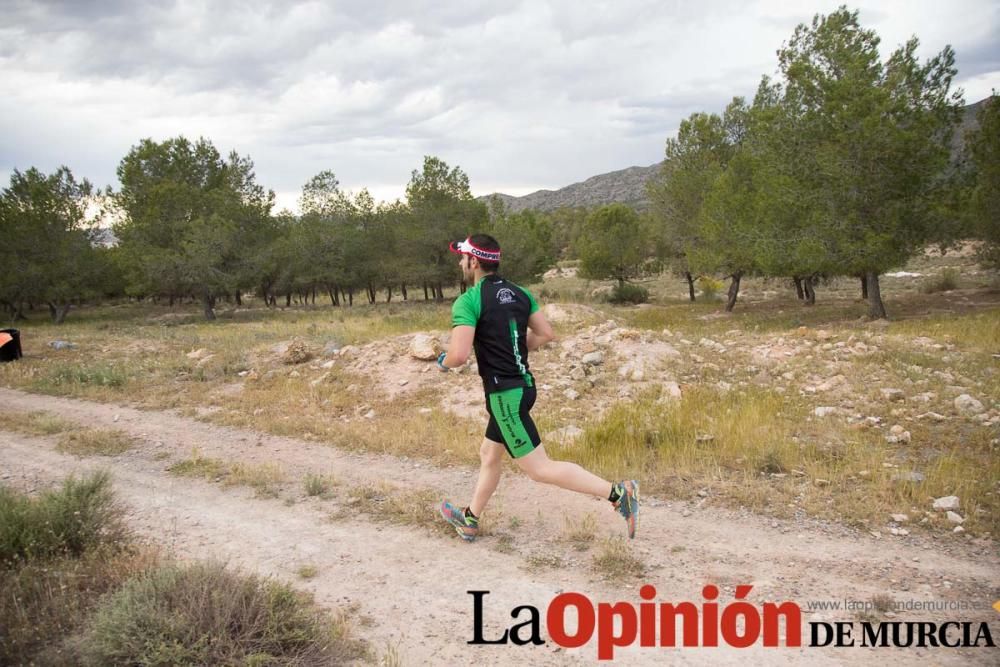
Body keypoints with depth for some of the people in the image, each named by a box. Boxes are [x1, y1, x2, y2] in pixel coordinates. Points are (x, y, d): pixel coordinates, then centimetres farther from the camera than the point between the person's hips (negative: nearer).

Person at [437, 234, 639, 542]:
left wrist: (443, 361, -1)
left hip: (504, 394, -9)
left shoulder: (468, 301, -15)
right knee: (489, 455, 23)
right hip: (523, 386, 9)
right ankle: (469, 519, 38)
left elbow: (459, 354, -24)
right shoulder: (519, 293, 7)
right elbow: (545, 334, 12)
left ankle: (617, 492, -10)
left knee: (540, 468, -5)